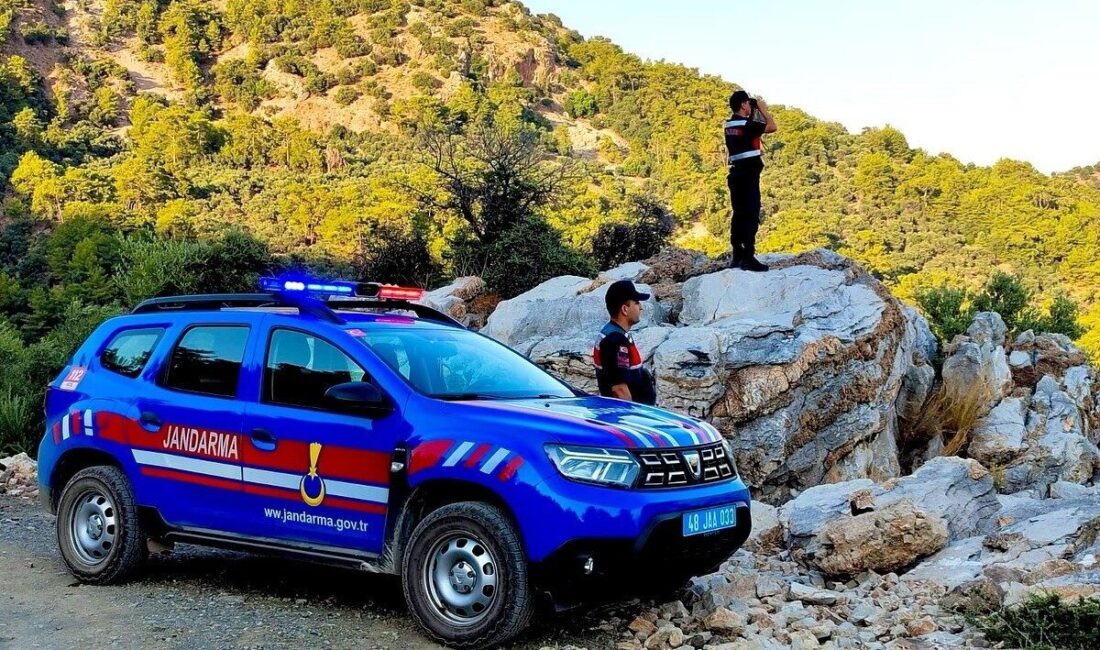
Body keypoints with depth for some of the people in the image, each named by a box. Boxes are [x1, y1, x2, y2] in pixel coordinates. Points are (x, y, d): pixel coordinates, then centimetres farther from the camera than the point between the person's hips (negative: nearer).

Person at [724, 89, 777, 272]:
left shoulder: (729, 124, 11)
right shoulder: (746, 124, -14)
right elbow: (772, 127, -9)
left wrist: (754, 113, 19)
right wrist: (763, 109, 1)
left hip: (735, 173, 9)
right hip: (749, 174, -9)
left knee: (739, 215, 12)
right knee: (751, 215, -7)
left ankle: (737, 256, 14)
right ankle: (748, 257, -11)